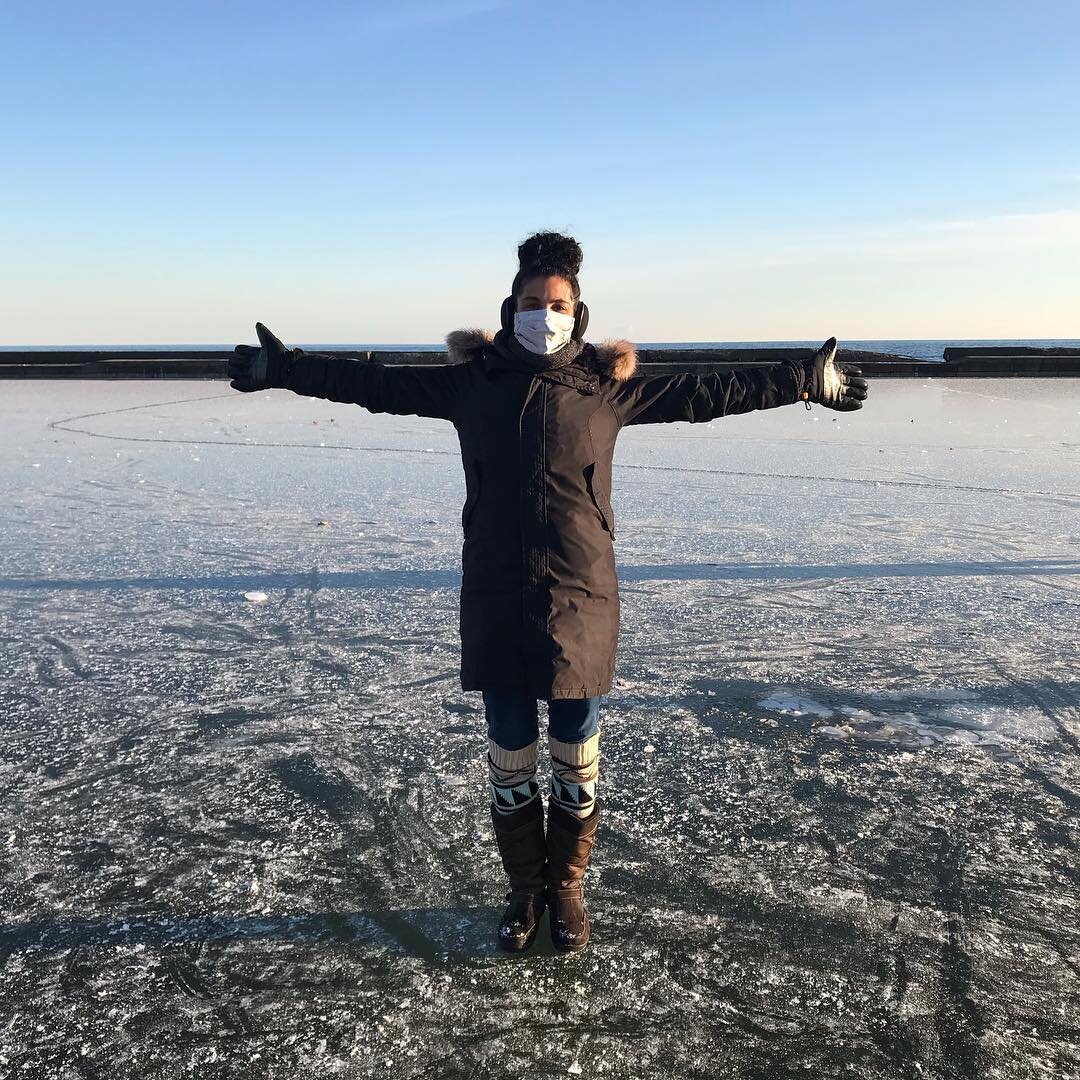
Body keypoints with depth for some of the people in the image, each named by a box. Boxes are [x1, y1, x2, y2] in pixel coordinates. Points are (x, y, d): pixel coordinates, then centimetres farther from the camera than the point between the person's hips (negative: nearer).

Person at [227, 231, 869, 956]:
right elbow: (375, 383, 7)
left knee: (577, 761, 12)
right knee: (510, 760, 14)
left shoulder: (608, 386, 2)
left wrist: (807, 381, 5)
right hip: (495, 604, 1)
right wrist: (286, 368, 5)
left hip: (579, 603, 0)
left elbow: (708, 393, 5)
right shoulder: (471, 381, 4)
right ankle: (524, 892, 36)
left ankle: (567, 889, 36)